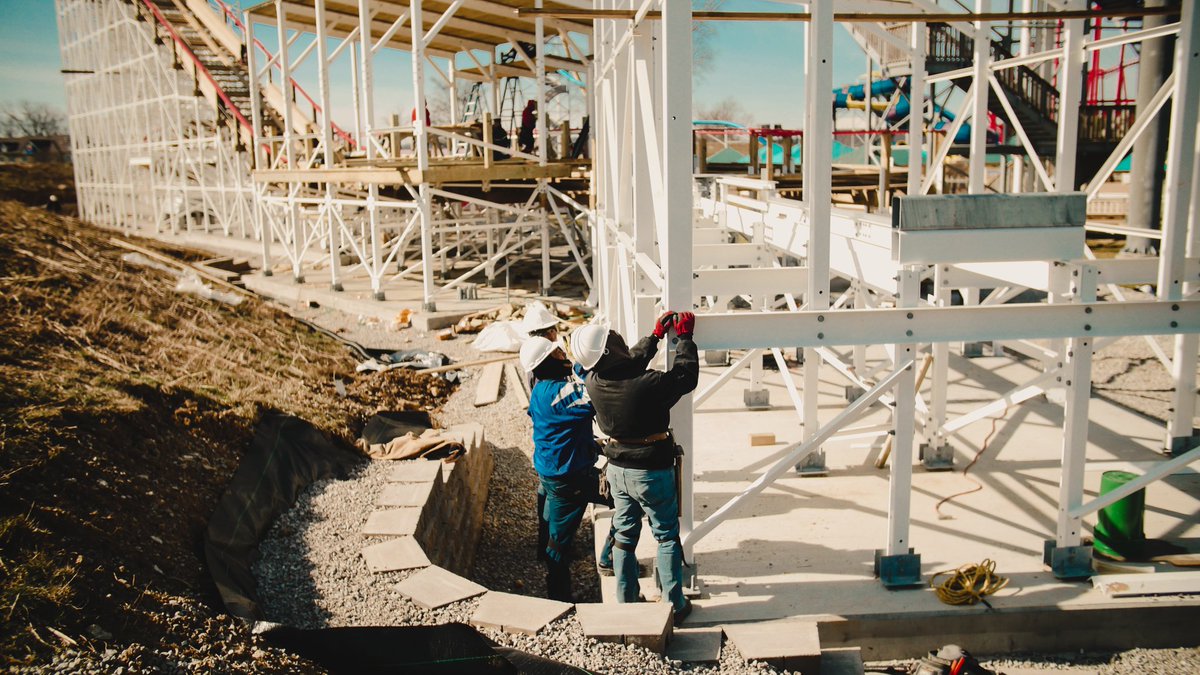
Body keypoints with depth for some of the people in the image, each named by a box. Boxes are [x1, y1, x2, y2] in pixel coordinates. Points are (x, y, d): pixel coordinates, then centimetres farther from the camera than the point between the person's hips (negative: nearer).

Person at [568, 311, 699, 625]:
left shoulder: (594, 383, -9)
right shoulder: (648, 384, -28)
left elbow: (631, 361, 9)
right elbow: (686, 376, -11)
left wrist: (656, 335, 14)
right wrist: (684, 337, 0)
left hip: (618, 469, 5)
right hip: (652, 470, -5)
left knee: (625, 536, 18)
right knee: (667, 536, 11)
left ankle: (626, 602, 28)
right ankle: (675, 605, 18)